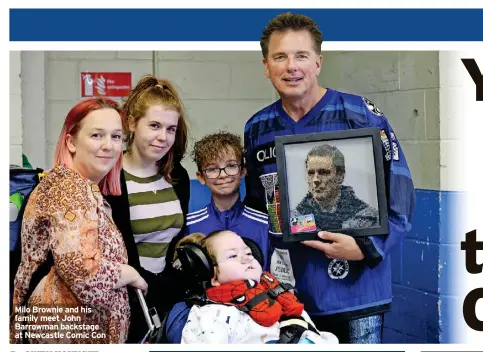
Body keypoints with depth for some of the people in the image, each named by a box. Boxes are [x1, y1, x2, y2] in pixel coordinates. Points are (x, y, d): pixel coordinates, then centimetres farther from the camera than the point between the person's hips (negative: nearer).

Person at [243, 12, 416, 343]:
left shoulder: (362, 116, -7)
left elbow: (400, 195, -7)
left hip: (355, 292, -4)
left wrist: (366, 247, -20)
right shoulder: (257, 129, 7)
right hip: (288, 296, 4)